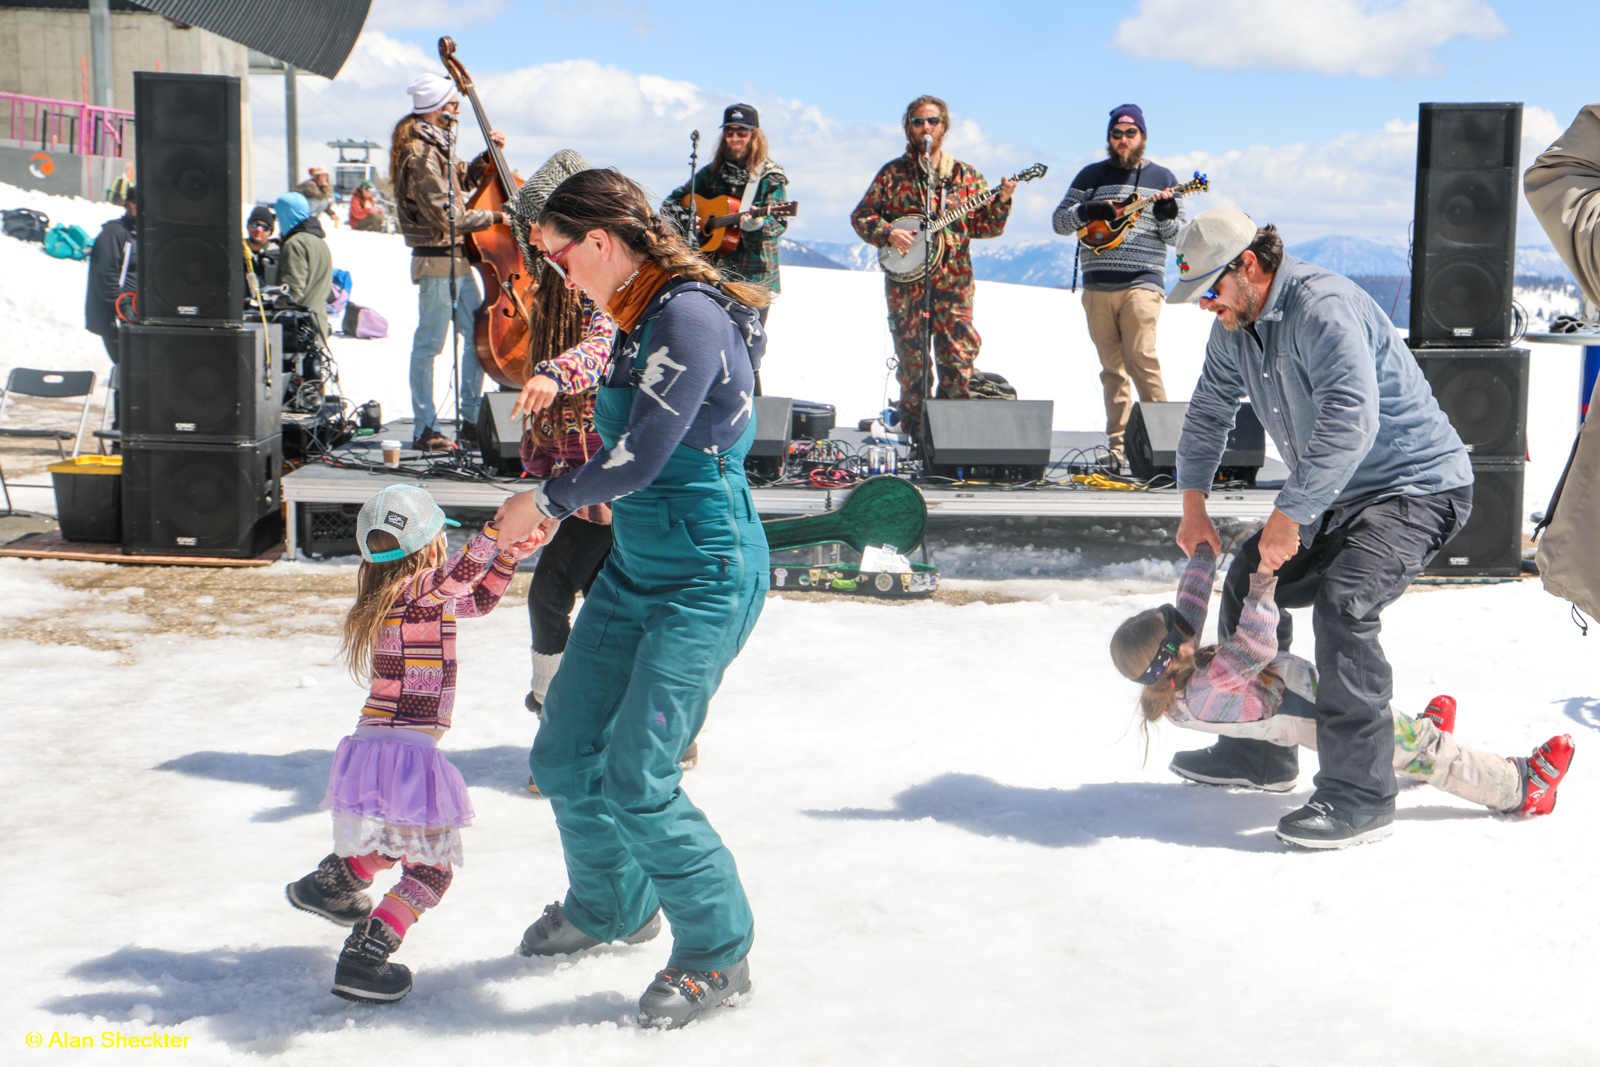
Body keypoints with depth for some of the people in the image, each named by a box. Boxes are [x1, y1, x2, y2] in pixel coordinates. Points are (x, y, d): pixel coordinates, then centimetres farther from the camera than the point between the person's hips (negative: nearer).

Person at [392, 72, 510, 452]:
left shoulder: (435, 146, 14)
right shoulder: (420, 155, -17)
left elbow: (462, 181, 30)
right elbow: (447, 215, -21)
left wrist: (488, 156, 15)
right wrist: (496, 217, -12)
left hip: (458, 259, 10)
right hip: (437, 260, -10)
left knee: (478, 336, 12)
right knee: (428, 345, -3)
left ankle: (471, 421, 20)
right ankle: (425, 430, 2)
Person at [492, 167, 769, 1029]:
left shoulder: (691, 316, -20)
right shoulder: (637, 318, 10)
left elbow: (640, 460, -21)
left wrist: (548, 501, -7)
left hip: (707, 576, -9)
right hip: (635, 566, 9)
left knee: (637, 778, -11)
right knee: (564, 754, 12)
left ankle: (718, 953, 9)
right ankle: (611, 906, 38)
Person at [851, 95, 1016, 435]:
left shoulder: (965, 175, 11)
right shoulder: (893, 173, 8)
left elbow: (985, 225, 8)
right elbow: (861, 215, 8)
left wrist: (1002, 201, -9)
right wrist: (888, 232, -9)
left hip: (953, 282, 0)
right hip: (906, 280, 0)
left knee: (959, 356, -8)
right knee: (911, 359, 1)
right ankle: (914, 432, 9)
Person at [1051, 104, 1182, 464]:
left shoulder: (1161, 177, 9)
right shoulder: (1091, 175, 13)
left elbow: (1177, 237, 7)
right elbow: (1059, 220, 9)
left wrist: (1167, 215, -14)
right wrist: (1088, 211, -9)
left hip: (1142, 283, -3)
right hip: (1096, 286, 3)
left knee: (1141, 359, -16)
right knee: (1112, 367, 4)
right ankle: (1118, 445, 8)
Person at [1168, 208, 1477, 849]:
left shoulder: (1323, 308, -26)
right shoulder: (1235, 327, 5)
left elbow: (1351, 424, -37)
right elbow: (1208, 411, 20)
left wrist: (1288, 516, -33)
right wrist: (1193, 503, 12)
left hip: (1420, 488, -10)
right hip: (1340, 497, 10)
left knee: (1342, 603, -29)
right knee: (1248, 580, 10)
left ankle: (1360, 796, -24)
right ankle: (1259, 753, 23)